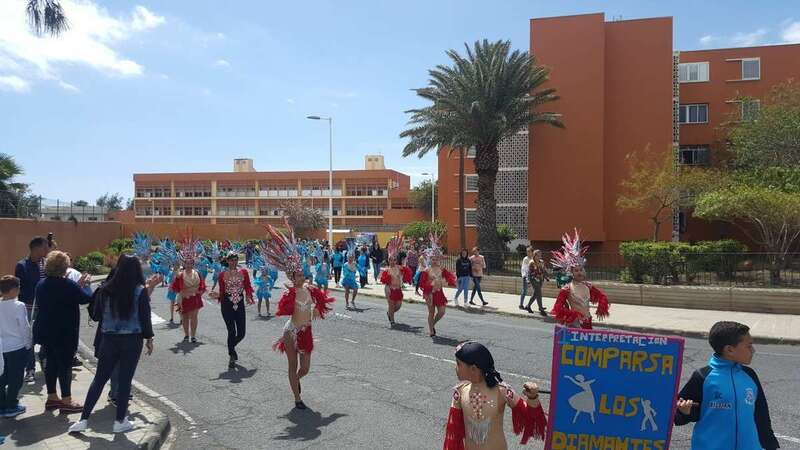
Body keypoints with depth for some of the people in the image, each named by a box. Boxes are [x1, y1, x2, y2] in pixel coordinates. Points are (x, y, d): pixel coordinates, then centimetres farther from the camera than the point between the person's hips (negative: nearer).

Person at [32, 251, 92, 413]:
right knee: (65, 364, -1)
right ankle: (66, 401, 4)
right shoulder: (68, 285, -19)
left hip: (46, 331, 8)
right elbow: (86, 298, -12)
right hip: (64, 332, -8)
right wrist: (84, 285, 6)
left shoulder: (41, 284, 6)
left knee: (51, 363, 15)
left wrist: (79, 285, 12)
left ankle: (52, 397, 24)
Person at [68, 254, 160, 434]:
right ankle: (120, 421, 15)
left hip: (109, 338, 3)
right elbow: (145, 317, -7)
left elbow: (96, 315, 5)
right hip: (132, 339, -2)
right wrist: (149, 338, 4)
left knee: (99, 379, 13)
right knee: (125, 379, 6)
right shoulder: (140, 291, -10)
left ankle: (83, 420, 14)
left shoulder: (105, 289, -2)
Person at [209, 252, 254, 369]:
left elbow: (248, 287, 4)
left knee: (241, 333, 3)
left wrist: (249, 298, -11)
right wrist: (218, 295, -16)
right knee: (232, 332, -4)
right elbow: (222, 292, 5)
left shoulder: (244, 272, 4)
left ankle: (231, 347, 36)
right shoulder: (222, 275, 2)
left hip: (240, 305, 2)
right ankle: (232, 357, 13)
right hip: (227, 306, -2)